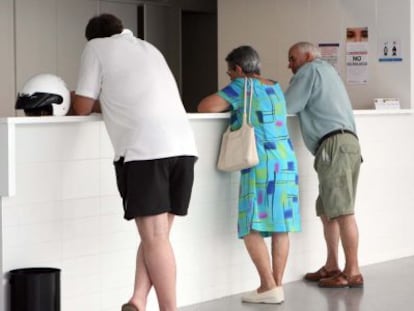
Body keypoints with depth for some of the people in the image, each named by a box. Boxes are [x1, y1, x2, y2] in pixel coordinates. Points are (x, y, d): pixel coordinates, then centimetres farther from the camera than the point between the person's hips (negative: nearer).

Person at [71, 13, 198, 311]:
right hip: (183, 146, 6)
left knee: (155, 237, -4)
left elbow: (82, 107, 13)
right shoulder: (148, 48, 30)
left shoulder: (97, 47, 13)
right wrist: (104, 102, 39)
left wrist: (98, 103, 33)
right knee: (157, 234, 9)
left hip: (145, 150, -5)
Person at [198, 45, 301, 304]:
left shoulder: (243, 86, -4)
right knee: (280, 226, 7)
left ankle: (269, 287, -8)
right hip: (286, 161, 7)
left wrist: (228, 106, 11)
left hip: (262, 164, -7)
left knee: (252, 228, -3)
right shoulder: (275, 87, 17)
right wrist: (236, 106, 24)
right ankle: (277, 285, 9)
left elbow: (205, 107, -9)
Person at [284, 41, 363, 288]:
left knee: (342, 210, -12)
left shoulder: (311, 69, 3)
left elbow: (287, 106, -2)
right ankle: (332, 267, 12)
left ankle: (353, 272, -14)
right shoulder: (326, 70, 30)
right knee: (327, 210, 11)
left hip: (334, 144, -10)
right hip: (343, 143, 10)